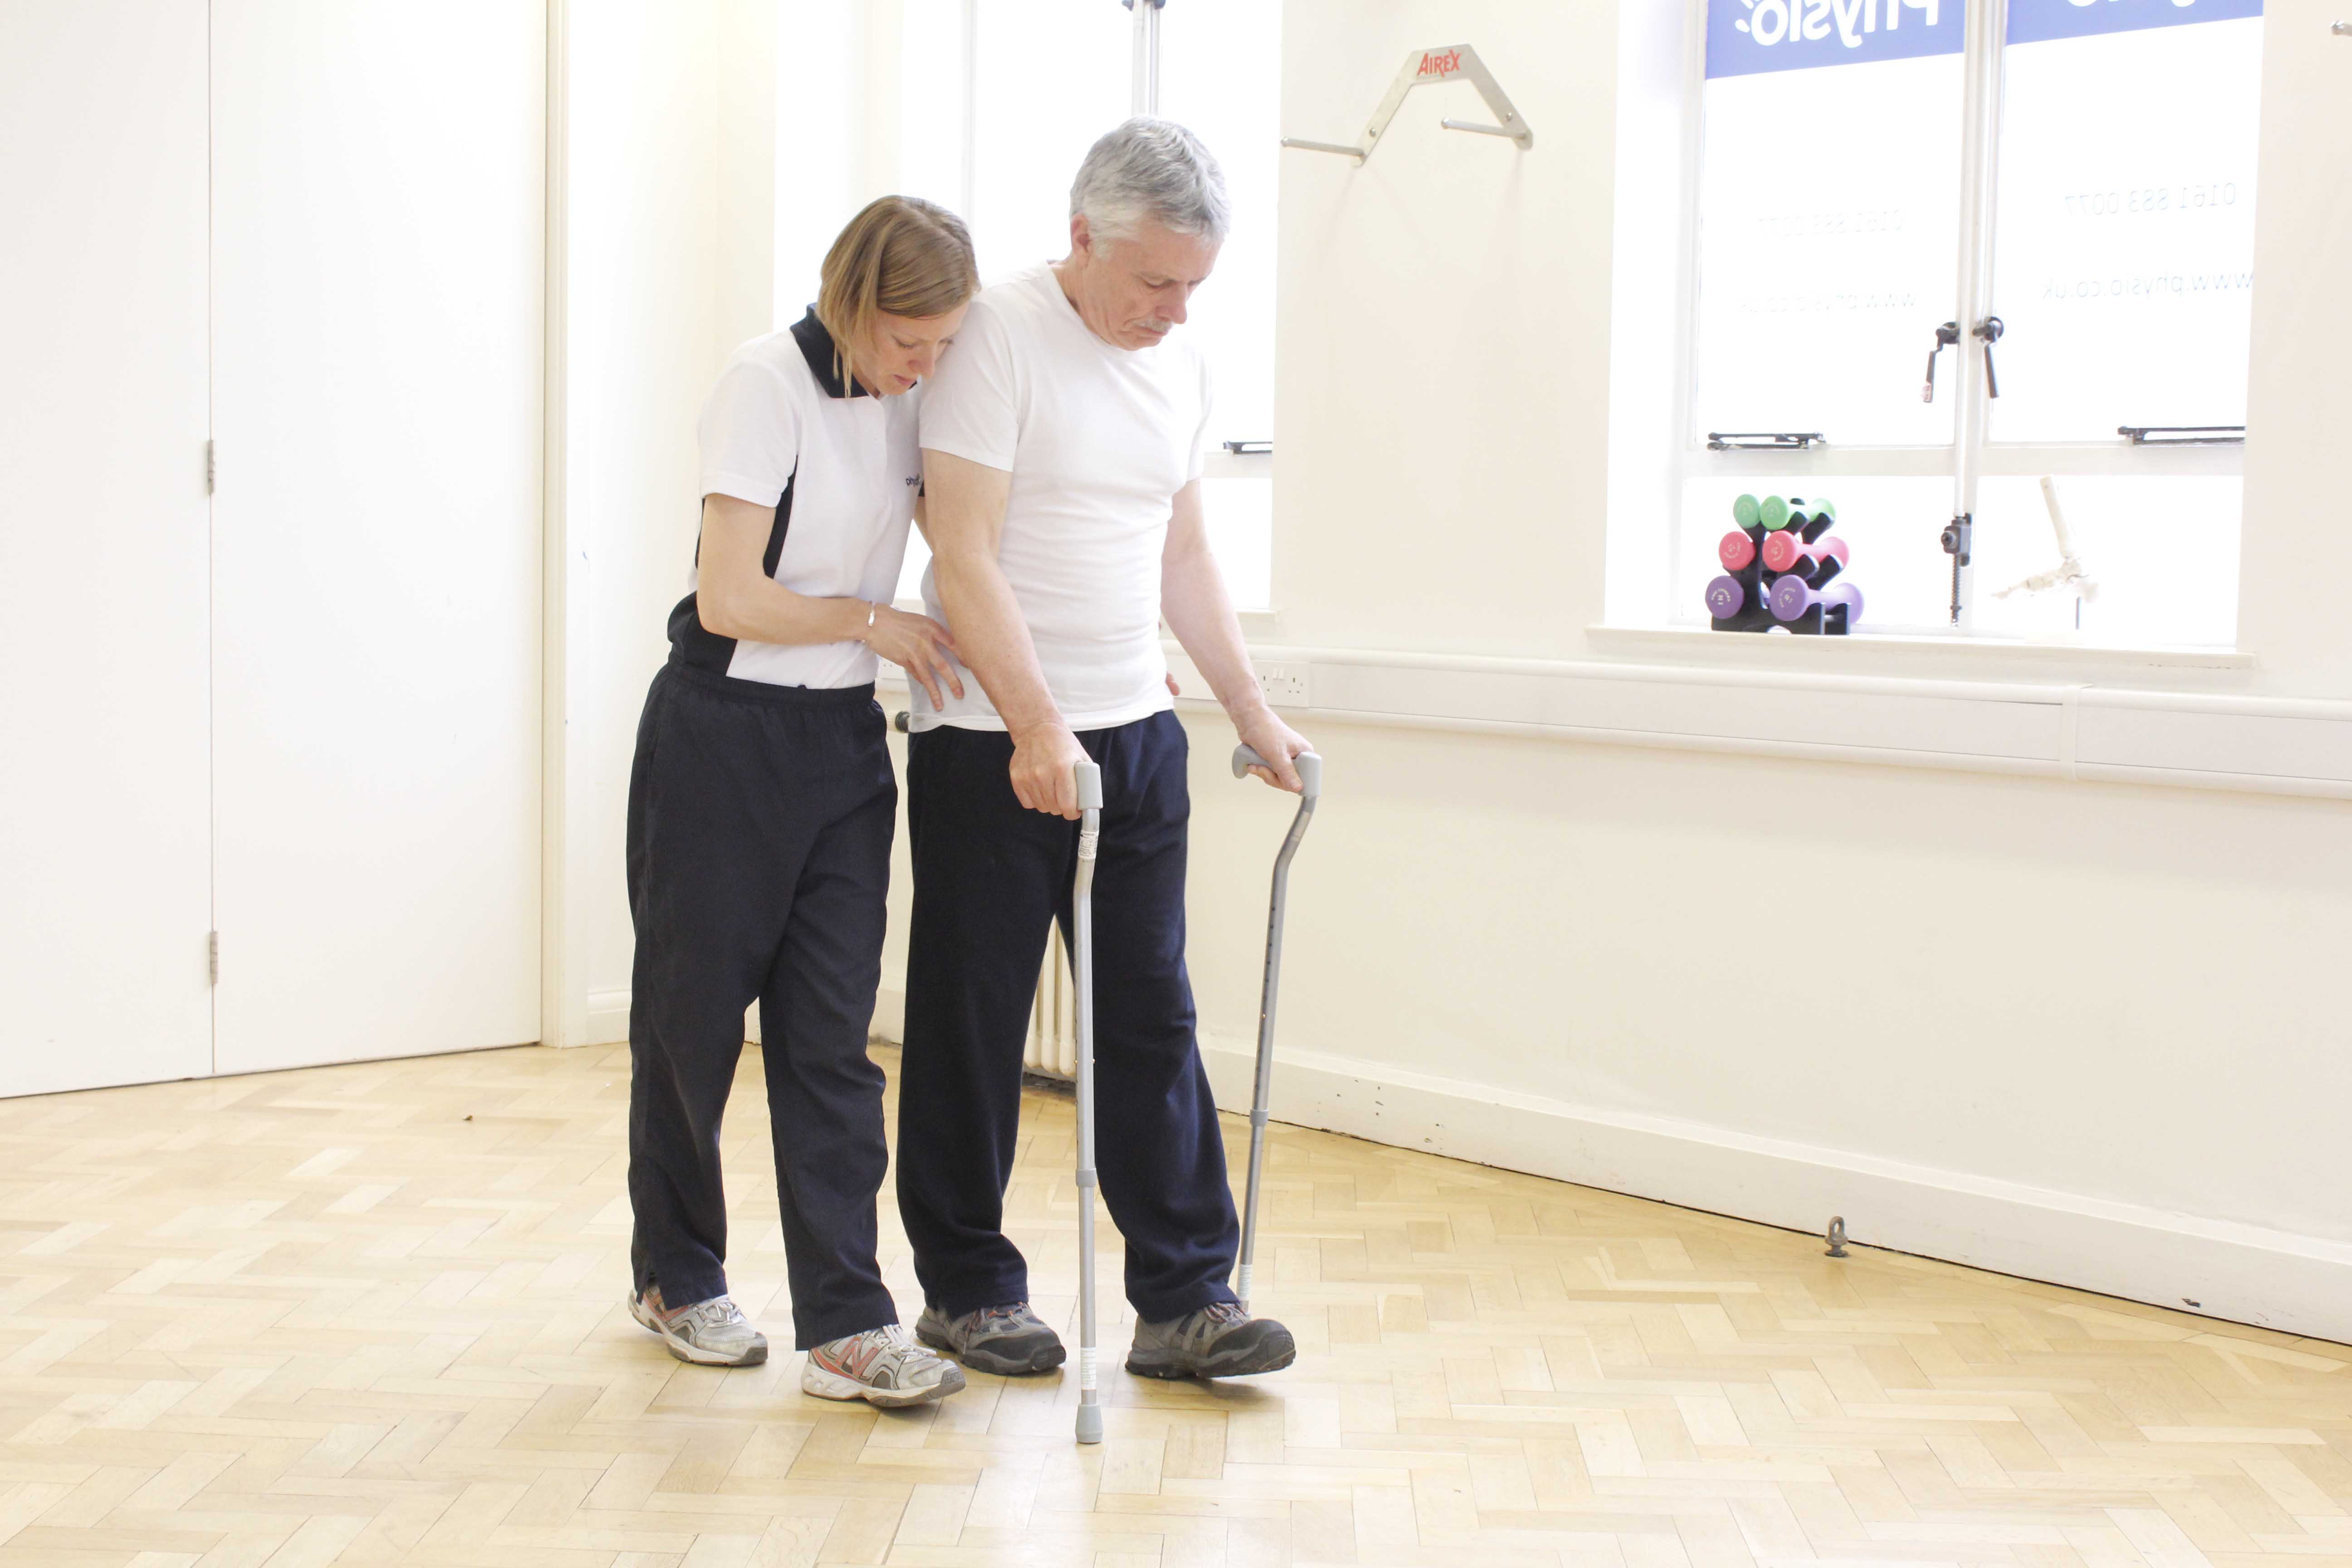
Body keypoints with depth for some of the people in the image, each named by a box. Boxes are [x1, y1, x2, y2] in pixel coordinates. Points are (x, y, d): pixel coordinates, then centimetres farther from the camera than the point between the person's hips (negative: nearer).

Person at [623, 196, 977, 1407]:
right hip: (723, 736, -5)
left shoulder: (902, 401, 6)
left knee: (830, 1035, 0)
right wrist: (872, 620, -8)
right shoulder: (768, 383, -15)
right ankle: (674, 1277, 28)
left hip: (842, 741, 6)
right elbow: (729, 598, -19)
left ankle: (846, 1327, -1)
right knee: (693, 1016, 10)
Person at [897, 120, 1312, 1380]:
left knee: (1151, 1018, 5)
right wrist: (1037, 727, -26)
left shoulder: (1181, 366, 10)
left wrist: (1251, 710, 16)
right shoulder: (997, 339, -12)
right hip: (991, 741, -6)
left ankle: (1184, 1299, 10)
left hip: (1135, 734, 6)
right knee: (971, 1026, 5)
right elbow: (966, 556, -18)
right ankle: (966, 1290, 19)